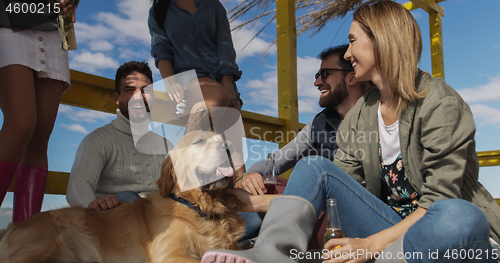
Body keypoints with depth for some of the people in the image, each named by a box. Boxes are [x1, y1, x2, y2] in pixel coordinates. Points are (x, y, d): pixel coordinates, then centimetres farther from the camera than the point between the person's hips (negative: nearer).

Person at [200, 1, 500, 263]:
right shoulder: (360, 116, 8)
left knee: (457, 217, -40)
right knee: (314, 166, -7)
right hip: (394, 230, 5)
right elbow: (336, 189, 7)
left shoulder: (440, 103, -11)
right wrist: (257, 202, 0)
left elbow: (440, 198, -17)